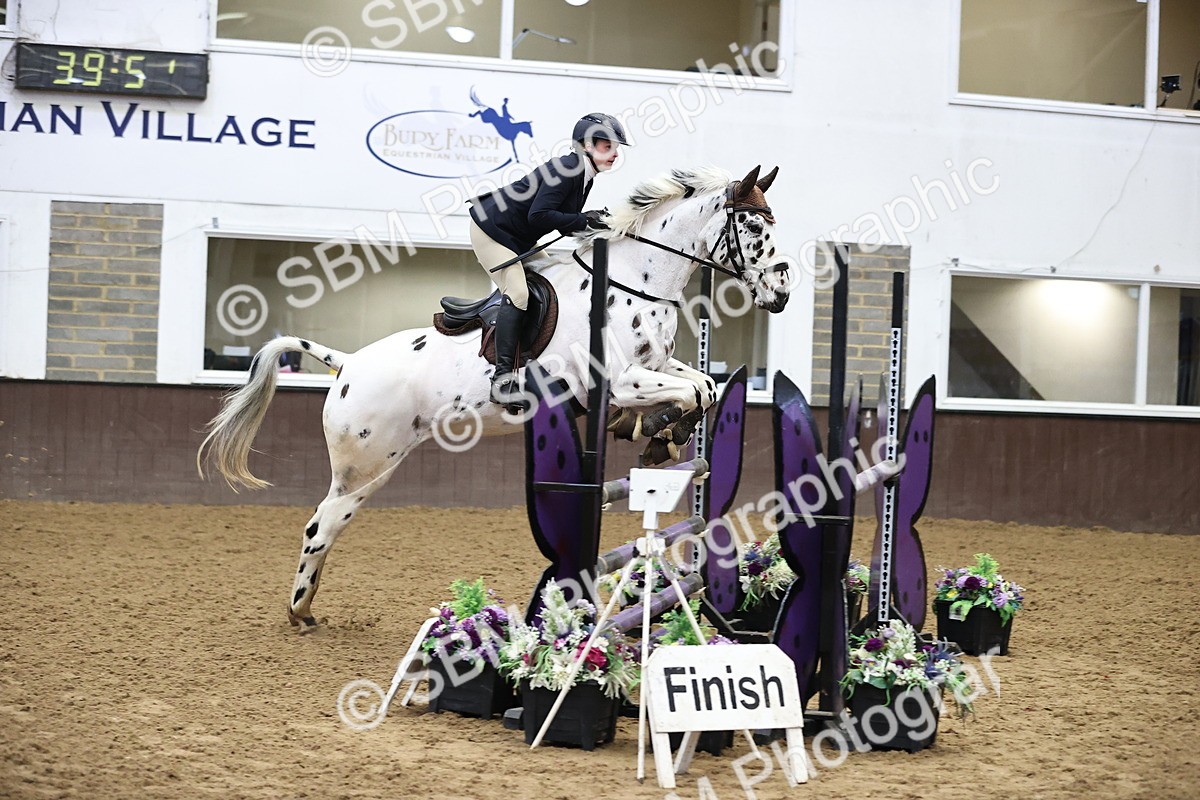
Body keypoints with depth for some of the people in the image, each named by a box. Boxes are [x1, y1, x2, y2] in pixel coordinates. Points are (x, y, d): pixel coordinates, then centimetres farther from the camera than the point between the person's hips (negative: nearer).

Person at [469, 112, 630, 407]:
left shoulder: (584, 176, 5)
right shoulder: (566, 169, -24)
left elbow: (565, 225, 9)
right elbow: (538, 215, -33)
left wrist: (594, 221, -7)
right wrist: (583, 220, -28)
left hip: (518, 238, 11)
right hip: (491, 230, -11)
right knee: (518, 292, -20)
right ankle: (503, 378, -22)